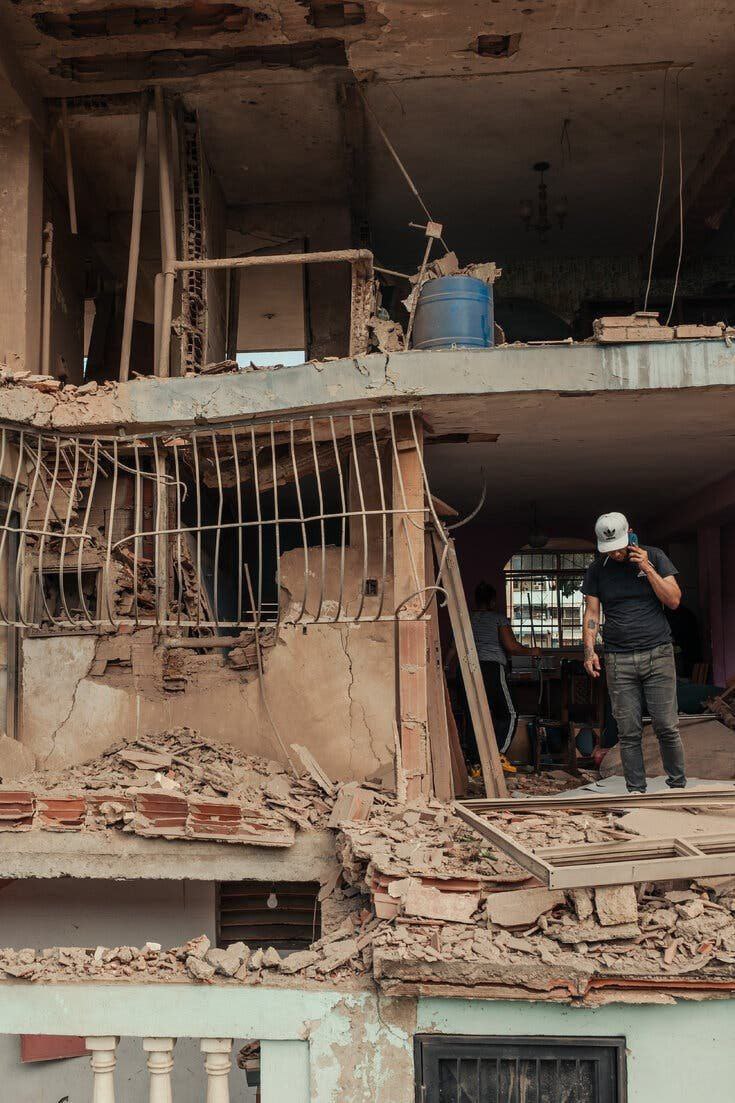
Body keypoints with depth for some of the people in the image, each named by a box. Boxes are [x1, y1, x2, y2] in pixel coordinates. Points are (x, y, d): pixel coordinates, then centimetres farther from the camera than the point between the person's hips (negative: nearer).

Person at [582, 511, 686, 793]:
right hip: (618, 661, 1)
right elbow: (591, 613, 8)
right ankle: (636, 791, 6)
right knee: (629, 732, -1)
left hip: (658, 654, -1)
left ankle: (678, 786, 11)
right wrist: (589, 650, -5)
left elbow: (674, 600, 1)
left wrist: (647, 569, -8)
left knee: (667, 727, -3)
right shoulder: (597, 569, 9)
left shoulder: (654, 557, 6)